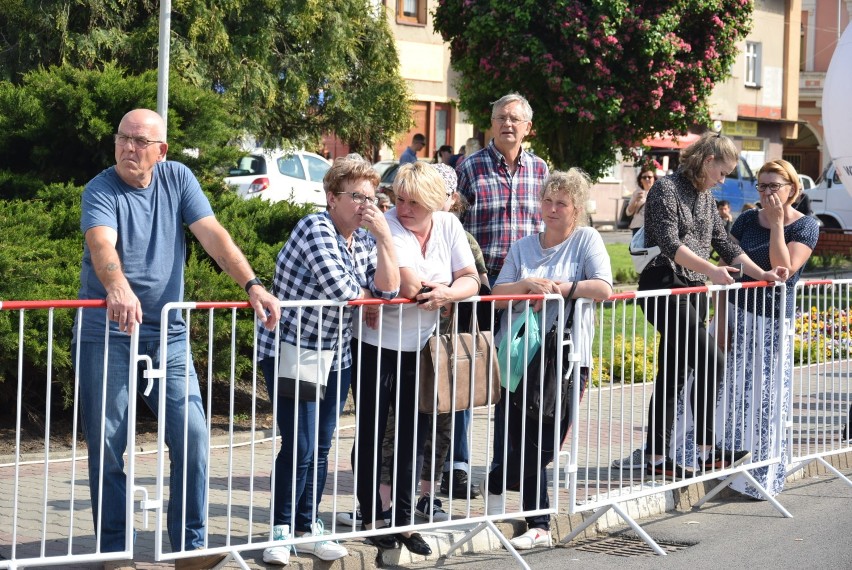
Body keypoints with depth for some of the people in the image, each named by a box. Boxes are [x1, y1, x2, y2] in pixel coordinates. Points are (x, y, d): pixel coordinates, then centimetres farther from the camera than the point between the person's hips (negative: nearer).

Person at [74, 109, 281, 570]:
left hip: (168, 333, 3)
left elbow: (213, 235, -4)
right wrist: (117, 287, -49)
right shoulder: (101, 191, -9)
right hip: (107, 332, -3)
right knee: (107, 444, 0)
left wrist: (252, 285, -17)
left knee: (192, 436, -4)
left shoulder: (177, 179, 4)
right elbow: (102, 244, -28)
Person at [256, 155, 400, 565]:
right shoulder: (316, 229, -14)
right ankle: (281, 530, 4)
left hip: (335, 358, 7)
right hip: (291, 351, -7)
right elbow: (337, 289, -23)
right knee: (299, 448, -9)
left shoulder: (364, 242, 9)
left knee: (320, 448, 10)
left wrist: (385, 237, -11)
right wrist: (371, 295, -3)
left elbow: (388, 291, -5)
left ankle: (307, 527, 21)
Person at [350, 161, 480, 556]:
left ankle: (403, 520, 19)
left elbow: (470, 280, -3)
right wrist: (448, 288, -11)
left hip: (418, 347, 5)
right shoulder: (388, 226, -16)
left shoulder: (448, 226, 1)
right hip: (375, 345, -5)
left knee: (410, 435, 10)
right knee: (371, 434, 5)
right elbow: (408, 286, -27)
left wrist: (449, 292, -24)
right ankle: (371, 518, 15)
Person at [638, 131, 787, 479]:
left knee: (674, 374, 7)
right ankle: (706, 449, -10)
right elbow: (669, 244, -20)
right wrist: (710, 270, -29)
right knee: (709, 362, -15)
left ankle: (657, 458, 8)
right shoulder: (666, 189, -10)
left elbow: (724, 243, 21)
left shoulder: (705, 197, 17)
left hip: (693, 291, 9)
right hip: (665, 289, -9)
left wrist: (761, 275, 14)